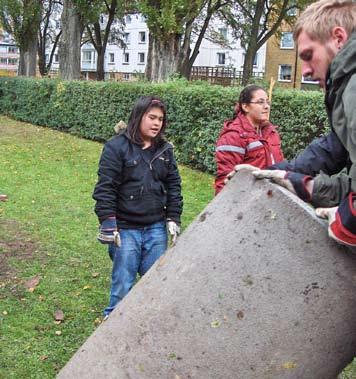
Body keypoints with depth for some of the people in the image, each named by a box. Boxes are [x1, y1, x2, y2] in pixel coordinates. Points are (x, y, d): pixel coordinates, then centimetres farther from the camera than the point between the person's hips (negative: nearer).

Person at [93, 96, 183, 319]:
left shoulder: (165, 150, 8)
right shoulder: (117, 147, -8)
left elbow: (174, 186, 12)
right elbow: (105, 188, -11)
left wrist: (173, 219, 7)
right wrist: (108, 224, -14)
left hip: (156, 229, 5)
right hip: (125, 229, -4)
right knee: (123, 283, 3)